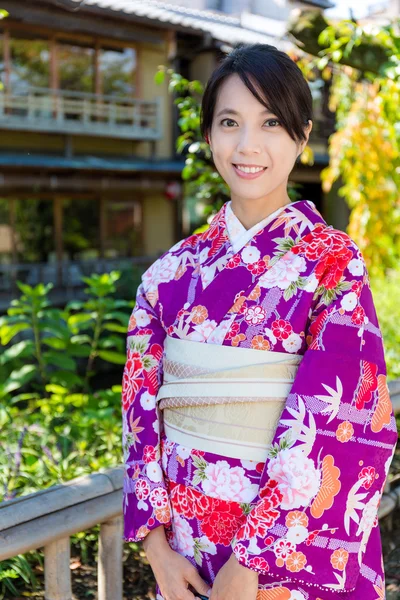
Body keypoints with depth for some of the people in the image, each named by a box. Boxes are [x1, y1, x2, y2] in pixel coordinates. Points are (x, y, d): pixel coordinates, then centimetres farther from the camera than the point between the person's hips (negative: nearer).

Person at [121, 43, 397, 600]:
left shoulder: (333, 261, -10)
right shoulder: (174, 270, 1)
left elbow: (334, 425, -15)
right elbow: (142, 407, 2)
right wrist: (157, 544, -6)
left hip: (291, 549, -3)